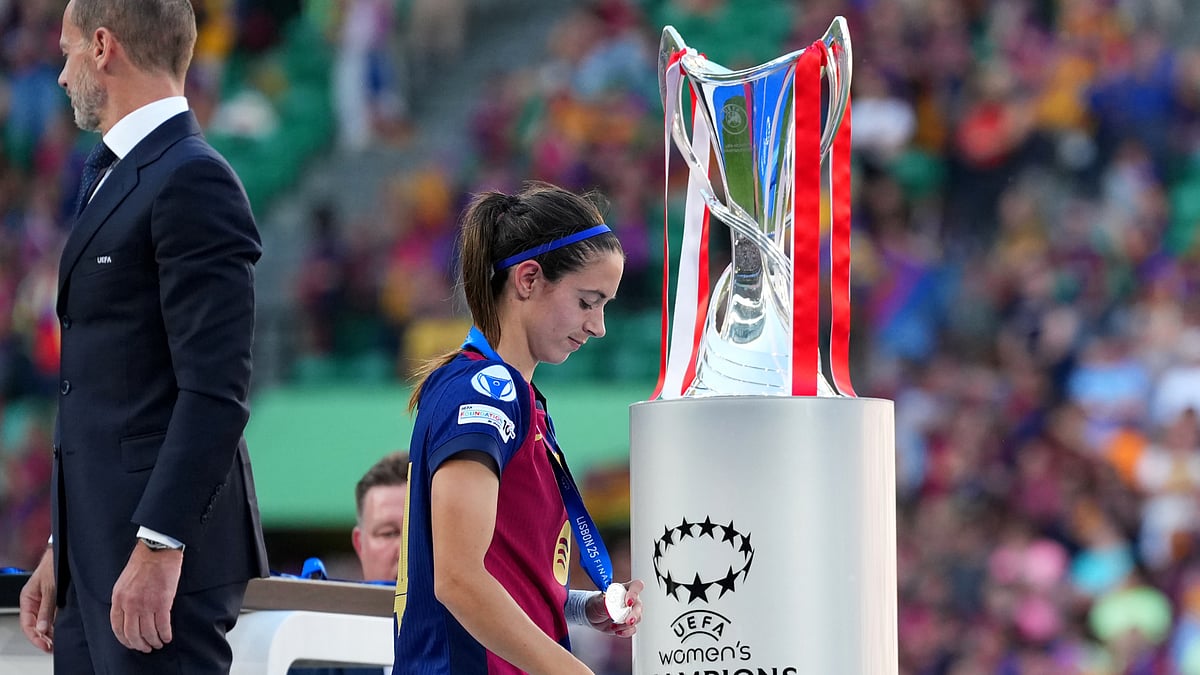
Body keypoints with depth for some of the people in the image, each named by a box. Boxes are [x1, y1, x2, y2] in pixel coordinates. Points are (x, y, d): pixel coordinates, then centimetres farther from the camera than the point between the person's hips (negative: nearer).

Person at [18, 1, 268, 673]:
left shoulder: (194, 182, -12)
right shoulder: (115, 177, 20)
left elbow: (216, 389, -19)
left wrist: (158, 548, -23)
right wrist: (65, 552, 20)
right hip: (99, 553, 10)